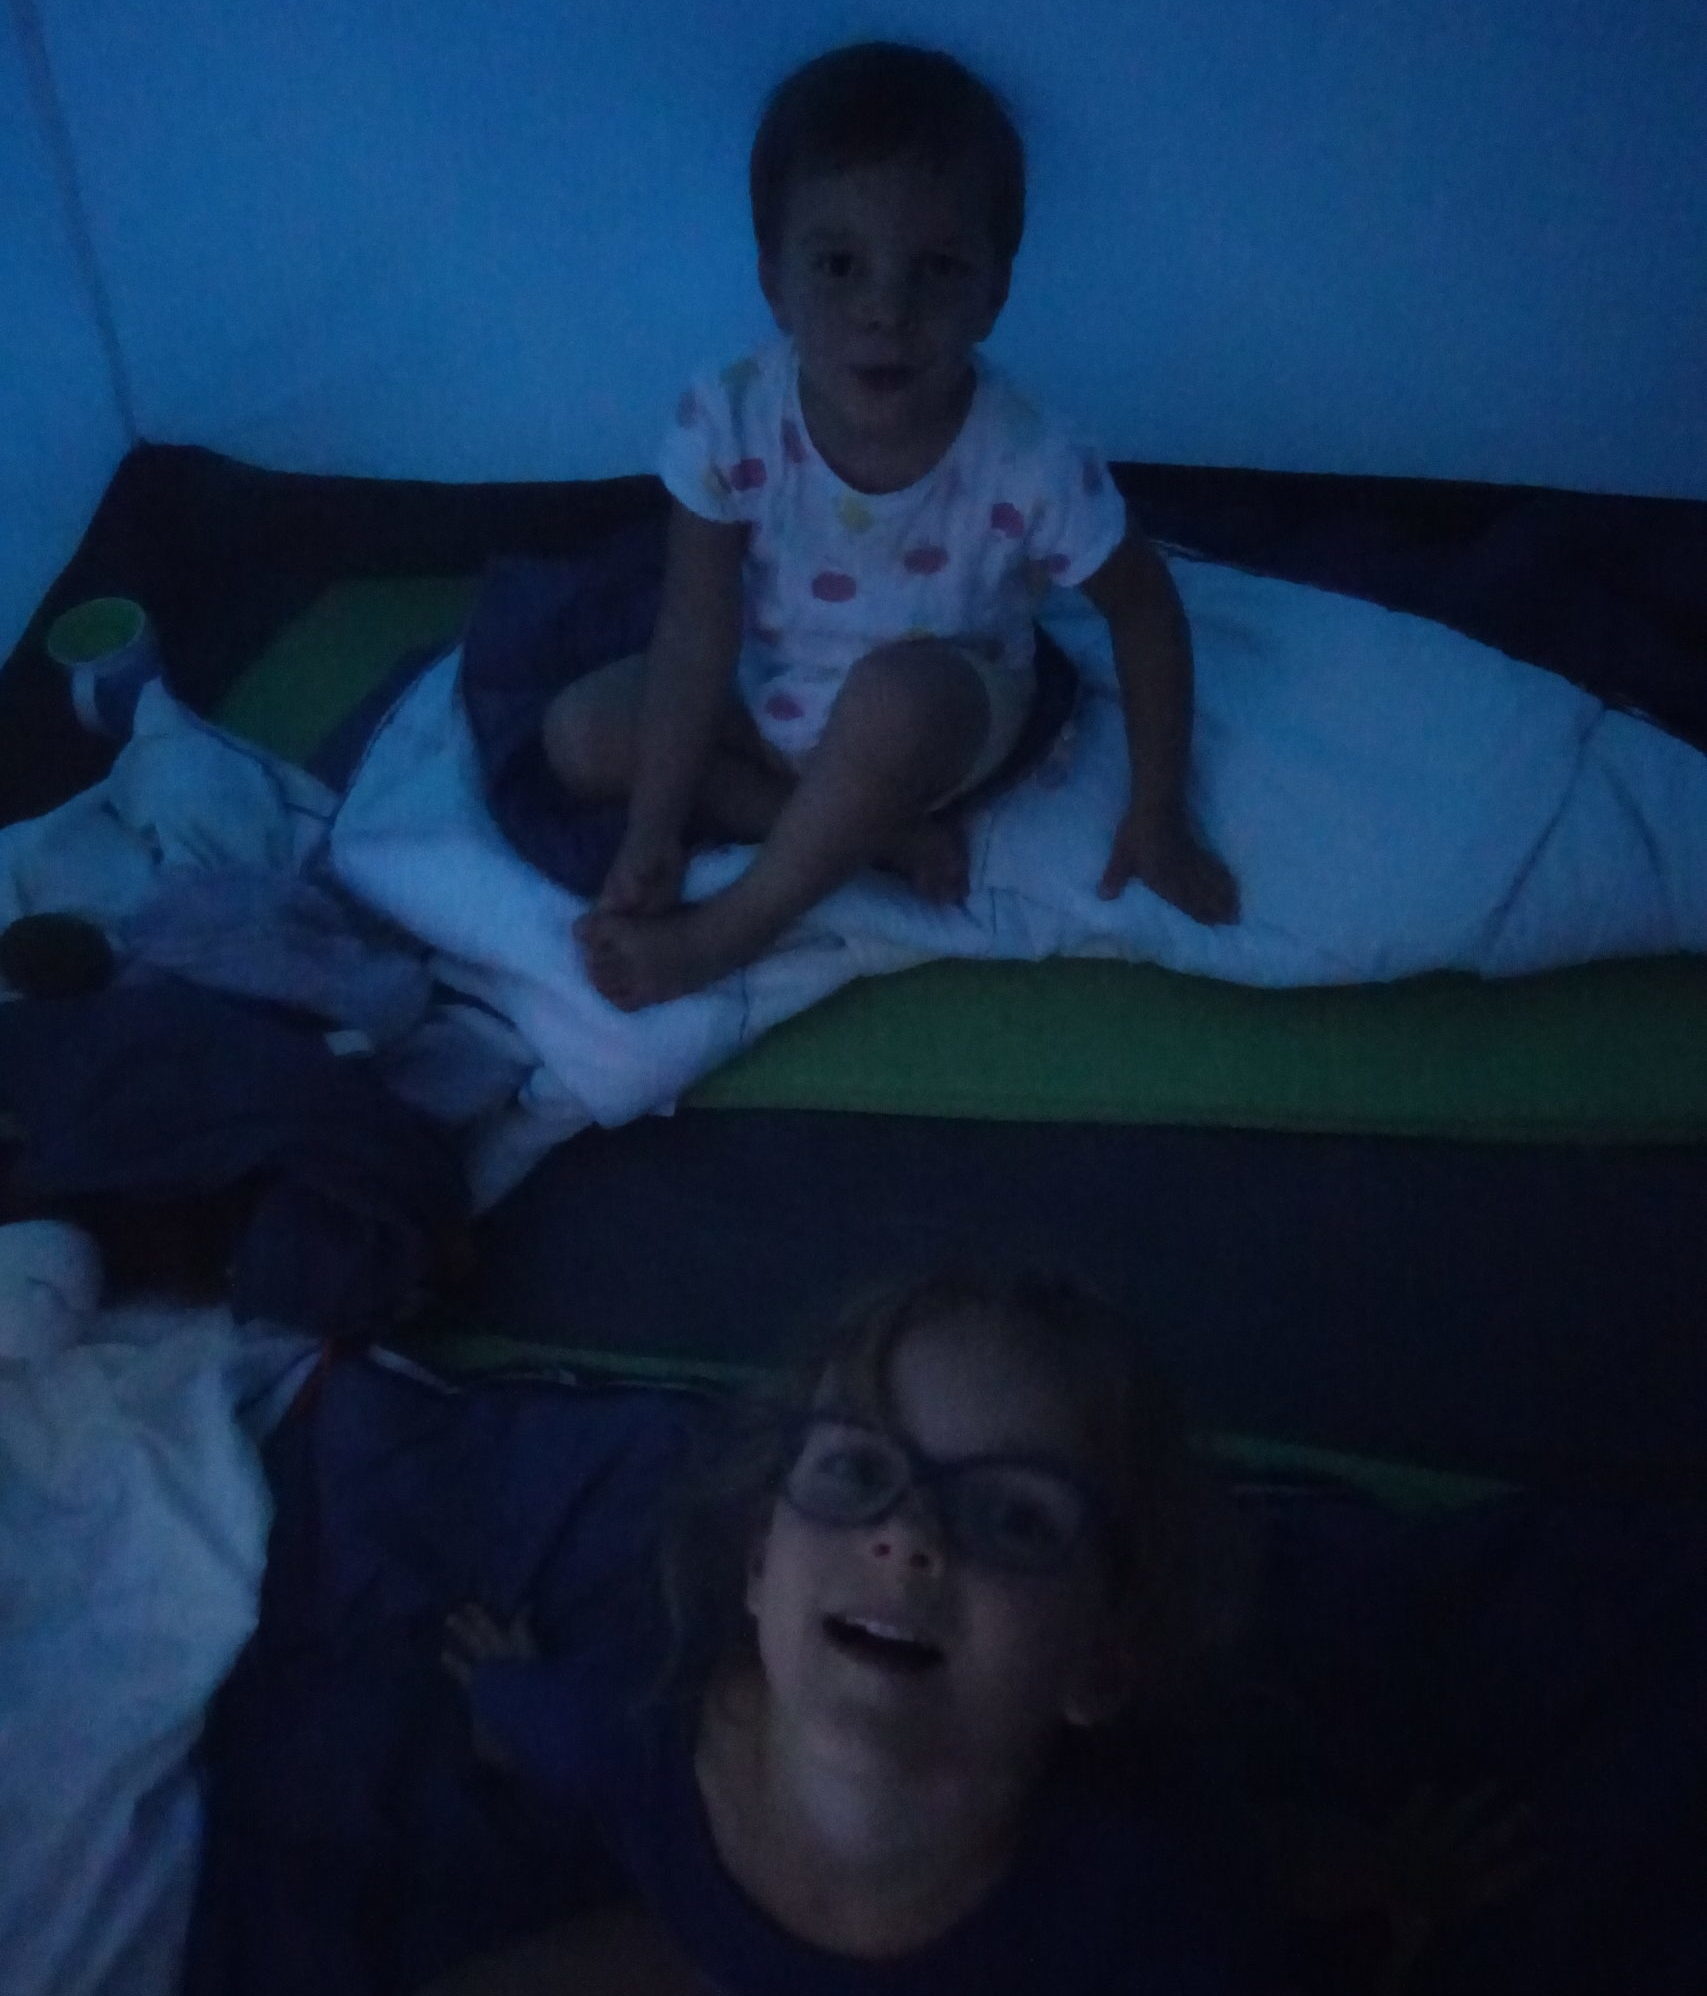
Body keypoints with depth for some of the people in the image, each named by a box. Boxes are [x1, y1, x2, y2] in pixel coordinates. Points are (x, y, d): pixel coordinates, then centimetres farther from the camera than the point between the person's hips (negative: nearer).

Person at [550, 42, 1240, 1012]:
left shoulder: (1032, 467, -30)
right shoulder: (729, 420, -25)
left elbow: (1146, 612, -14)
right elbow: (698, 635, -19)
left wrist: (1158, 817, -10)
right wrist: (655, 832, -20)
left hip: (947, 724, -4)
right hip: (770, 705, 4)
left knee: (901, 692, -38)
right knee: (581, 734, -15)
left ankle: (731, 930, -17)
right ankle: (886, 834, -13)